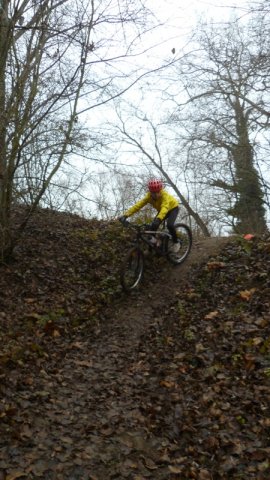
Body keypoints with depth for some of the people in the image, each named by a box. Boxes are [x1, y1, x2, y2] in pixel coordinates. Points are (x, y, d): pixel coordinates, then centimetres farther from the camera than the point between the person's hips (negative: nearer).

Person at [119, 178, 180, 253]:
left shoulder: (165, 195, -39)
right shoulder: (149, 196, -26)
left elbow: (165, 207, -56)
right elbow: (138, 205, -34)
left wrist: (158, 219, -74)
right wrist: (125, 215, -46)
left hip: (173, 208, -5)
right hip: (161, 210, 5)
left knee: (169, 225, -30)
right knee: (152, 227, -13)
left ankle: (176, 242, -5)